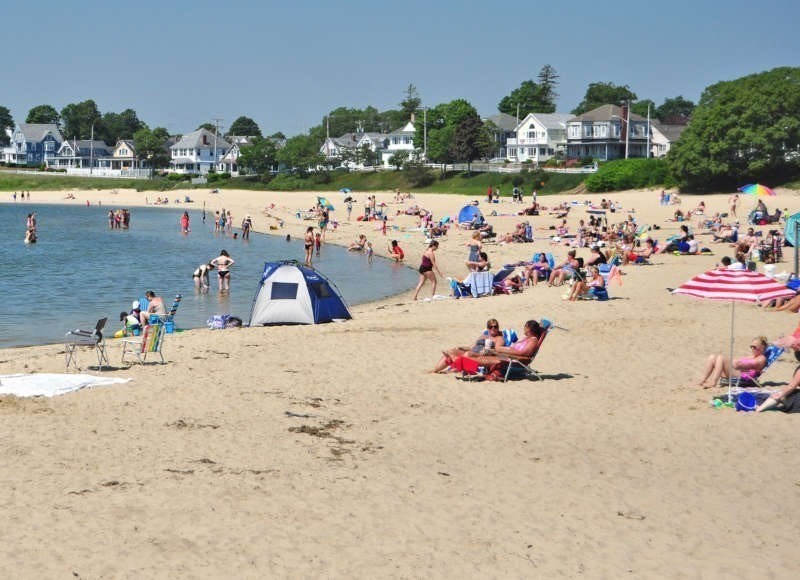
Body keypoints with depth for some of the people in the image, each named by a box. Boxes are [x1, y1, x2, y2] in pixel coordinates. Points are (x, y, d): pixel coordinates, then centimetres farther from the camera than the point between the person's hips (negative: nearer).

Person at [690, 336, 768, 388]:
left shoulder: (761, 359, 4)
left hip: (741, 375, -9)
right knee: (712, 357, -3)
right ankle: (702, 381, -17)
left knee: (721, 358, -26)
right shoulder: (752, 357, 34)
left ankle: (713, 382, -38)